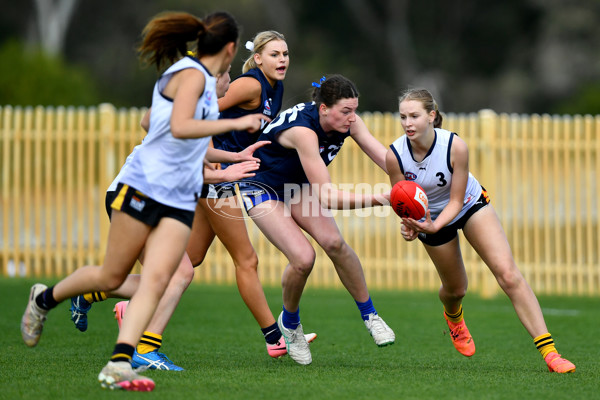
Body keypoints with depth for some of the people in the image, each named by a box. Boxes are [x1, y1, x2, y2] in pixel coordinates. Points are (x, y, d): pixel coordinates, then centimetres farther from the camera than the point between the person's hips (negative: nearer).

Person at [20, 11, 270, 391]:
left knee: (156, 280, -12)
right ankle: (44, 299, 29)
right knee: (112, 277, 3)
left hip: (180, 201, 8)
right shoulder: (193, 74, -11)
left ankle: (119, 364, -22)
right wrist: (235, 123, -27)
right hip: (144, 187, -8)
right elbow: (179, 127, -27)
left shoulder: (203, 79, 17)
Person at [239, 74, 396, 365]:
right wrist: (376, 199, -49)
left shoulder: (348, 122, -16)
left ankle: (369, 315, -3)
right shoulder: (303, 129, -38)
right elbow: (328, 197, -41)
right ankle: (290, 324, 7)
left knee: (333, 242, -19)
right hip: (261, 188, -6)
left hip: (298, 186, 6)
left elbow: (386, 158, -22)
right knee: (303, 257, -22)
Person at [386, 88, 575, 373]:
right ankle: (453, 317, 56)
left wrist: (434, 226, -42)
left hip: (470, 205, -2)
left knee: (508, 274, -19)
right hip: (430, 217, 2)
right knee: (455, 290, 14)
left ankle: (548, 351, -21)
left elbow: (456, 200, -23)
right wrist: (409, 224, -35)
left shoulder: (455, 146, -32)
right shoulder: (395, 155, -27)